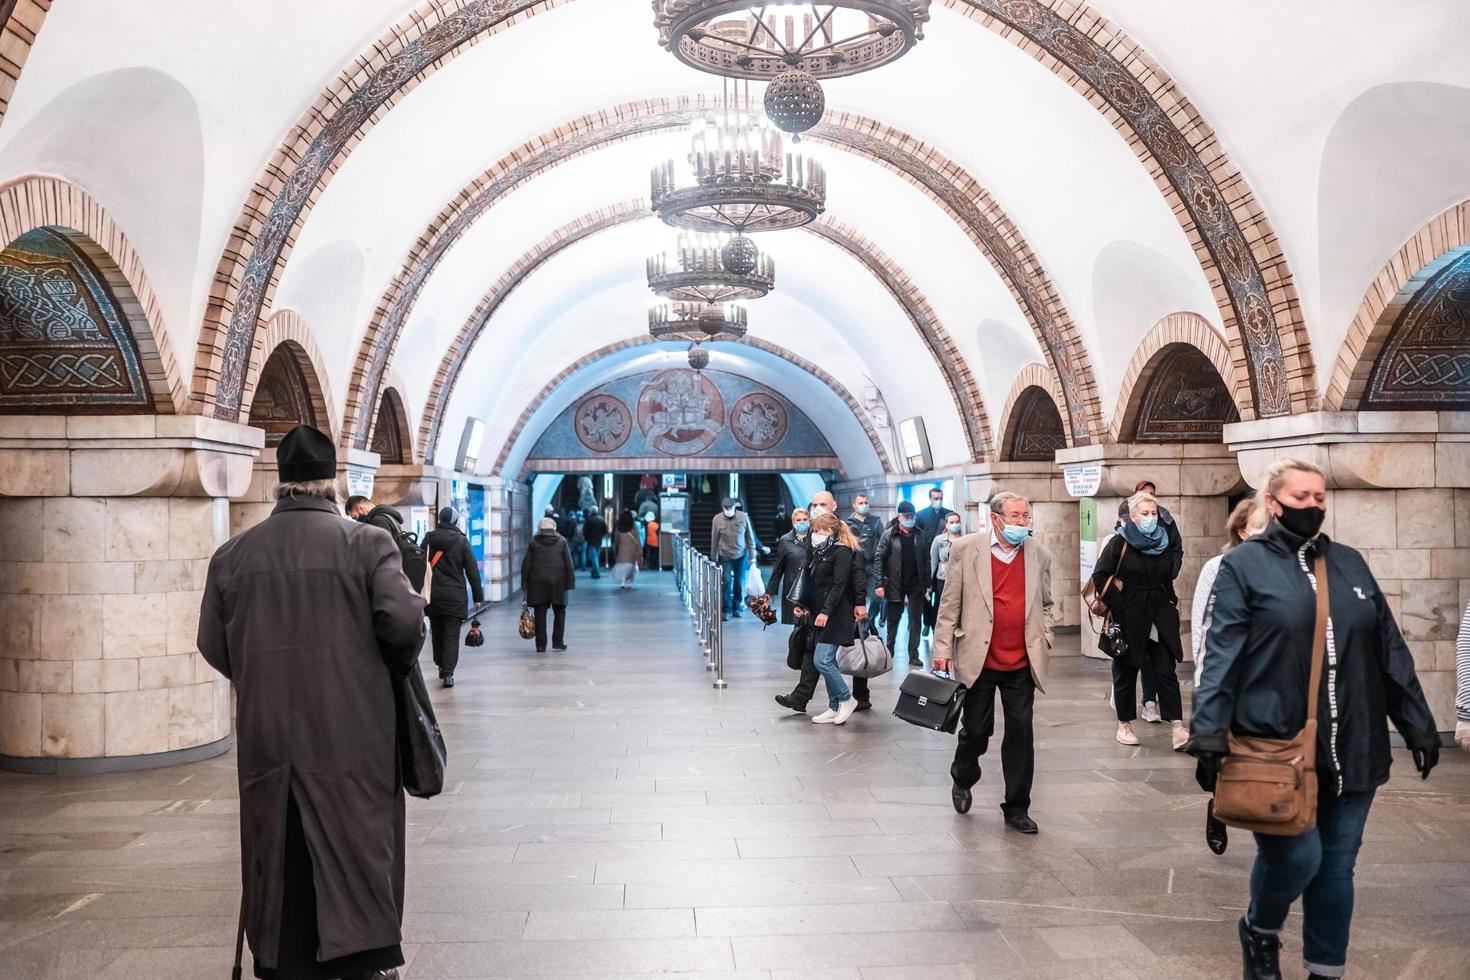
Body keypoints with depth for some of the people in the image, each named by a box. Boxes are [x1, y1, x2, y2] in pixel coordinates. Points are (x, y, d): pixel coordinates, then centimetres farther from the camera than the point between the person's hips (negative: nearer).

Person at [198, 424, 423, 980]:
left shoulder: (233, 554, 3)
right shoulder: (368, 543, -7)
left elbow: (213, 646, 7)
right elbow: (403, 622, -15)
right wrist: (395, 667, 5)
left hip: (266, 738, 3)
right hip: (352, 735, -3)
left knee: (282, 865, 14)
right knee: (359, 858, 5)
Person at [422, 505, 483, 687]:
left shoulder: (429, 538, 2)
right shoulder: (461, 540, -5)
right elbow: (472, 570, -4)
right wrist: (478, 596, 1)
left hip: (433, 594, 3)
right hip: (455, 595, -3)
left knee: (437, 632, 18)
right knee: (452, 635, -2)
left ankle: (441, 667, 29)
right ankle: (448, 673, -12)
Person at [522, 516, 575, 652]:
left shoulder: (534, 542, 4)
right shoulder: (562, 541, 4)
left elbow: (526, 564, 2)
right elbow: (568, 564, 0)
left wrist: (524, 583, 6)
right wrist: (570, 582, 1)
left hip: (538, 583, 0)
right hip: (557, 582, 0)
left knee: (540, 615, 4)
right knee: (559, 612, 13)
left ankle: (541, 645, 3)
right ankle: (557, 642, 8)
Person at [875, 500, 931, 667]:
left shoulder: (921, 536, 4)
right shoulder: (889, 535, -3)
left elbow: (926, 561, 6)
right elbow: (880, 559, -6)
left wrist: (927, 584, 2)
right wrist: (880, 584, -12)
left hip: (916, 585, 2)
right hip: (895, 585, -2)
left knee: (916, 620, 2)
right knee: (892, 620, 9)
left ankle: (913, 655, 7)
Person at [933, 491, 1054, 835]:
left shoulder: (1039, 555, 6)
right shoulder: (966, 549, -3)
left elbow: (1046, 604, 18)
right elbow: (950, 603, -1)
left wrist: (1044, 639, 5)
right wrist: (943, 648, -3)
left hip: (1022, 664, 2)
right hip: (979, 660, -2)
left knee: (1021, 734, 4)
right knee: (975, 729, 8)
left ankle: (1017, 808, 16)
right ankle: (963, 780, 38)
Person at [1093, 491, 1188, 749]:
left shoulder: (1163, 542, 8)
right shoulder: (1120, 543, -7)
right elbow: (1100, 576, -10)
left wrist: (1171, 602, 10)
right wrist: (1119, 607, -13)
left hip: (1160, 619, 4)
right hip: (1129, 619, -3)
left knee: (1166, 671, -3)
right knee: (1126, 673, 7)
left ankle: (1177, 727, -5)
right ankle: (1124, 725, 20)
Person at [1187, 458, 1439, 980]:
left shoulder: (1350, 562, 12)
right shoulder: (1245, 563, -2)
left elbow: (1390, 651, 15)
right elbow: (1222, 655, -9)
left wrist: (1418, 723, 13)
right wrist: (1209, 734, -16)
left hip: (1351, 747, 5)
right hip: (1277, 745, -5)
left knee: (1336, 866, 11)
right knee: (1295, 857, -9)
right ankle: (1260, 931, 23)